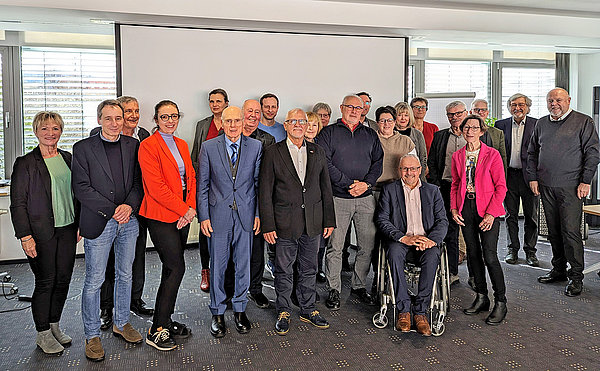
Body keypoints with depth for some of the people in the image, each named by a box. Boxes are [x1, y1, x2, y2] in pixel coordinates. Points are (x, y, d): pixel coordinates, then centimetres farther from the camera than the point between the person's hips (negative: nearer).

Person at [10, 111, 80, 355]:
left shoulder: (68, 159, 9)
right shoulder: (25, 163, -5)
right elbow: (17, 203, -7)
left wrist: (80, 225, 11)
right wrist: (25, 236, -12)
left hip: (67, 230, 5)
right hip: (41, 232, -5)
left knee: (63, 279, 10)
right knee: (45, 282, 2)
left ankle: (54, 326, 28)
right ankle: (43, 334, 18)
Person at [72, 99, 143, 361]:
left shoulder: (133, 145, 7)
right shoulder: (83, 148, -3)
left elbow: (139, 181, 6)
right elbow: (81, 187, -9)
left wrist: (129, 205, -12)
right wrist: (112, 211, -16)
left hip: (128, 221, 4)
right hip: (98, 222, -3)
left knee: (125, 274, 15)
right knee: (94, 281, 3)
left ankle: (121, 323, 32)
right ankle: (92, 335, 19)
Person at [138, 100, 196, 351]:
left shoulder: (182, 145, 14)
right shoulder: (148, 146, -9)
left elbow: (191, 178, 12)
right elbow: (156, 187, -16)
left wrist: (191, 208, -3)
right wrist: (184, 210, -14)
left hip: (182, 215, 7)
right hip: (161, 216, -7)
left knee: (171, 269, 12)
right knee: (177, 268, -7)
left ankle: (165, 321, 24)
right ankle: (156, 330, 6)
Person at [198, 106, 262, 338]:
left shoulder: (255, 147, 3)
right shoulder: (209, 147, 0)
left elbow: (259, 182, 5)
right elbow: (202, 185, 1)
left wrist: (258, 213, 0)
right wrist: (203, 216, -4)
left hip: (246, 214, 1)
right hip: (218, 215, -1)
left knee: (243, 264, 10)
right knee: (217, 265, 8)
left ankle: (240, 309, 28)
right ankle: (217, 313, 24)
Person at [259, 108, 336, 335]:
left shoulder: (317, 152, 8)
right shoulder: (273, 153, -2)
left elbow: (326, 188, 10)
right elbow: (265, 193, -4)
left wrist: (329, 220, 6)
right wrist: (268, 225, -9)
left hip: (313, 222, 3)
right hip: (285, 223, -3)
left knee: (309, 269, 14)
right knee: (284, 270, 8)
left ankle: (308, 310, 30)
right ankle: (283, 312, 25)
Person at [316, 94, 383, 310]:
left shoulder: (370, 135, 16)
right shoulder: (329, 132, 4)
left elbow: (378, 162, 10)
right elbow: (324, 162, -7)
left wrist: (366, 183, -8)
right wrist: (349, 184, -13)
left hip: (365, 198, 4)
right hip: (338, 198, -3)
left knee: (368, 245, 5)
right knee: (335, 247, -1)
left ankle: (359, 286, 22)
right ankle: (334, 290, 13)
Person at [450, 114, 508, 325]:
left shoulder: (492, 155, -4)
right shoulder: (457, 156, 9)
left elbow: (501, 187, -5)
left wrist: (490, 213, -14)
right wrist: (454, 208, 1)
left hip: (487, 209, -4)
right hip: (465, 208, 4)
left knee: (489, 256, -8)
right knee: (473, 254, 9)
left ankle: (500, 302, 6)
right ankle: (481, 298, 22)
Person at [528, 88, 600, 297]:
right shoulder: (541, 124, 14)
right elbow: (532, 153, 17)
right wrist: (533, 178, 8)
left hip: (571, 187, -5)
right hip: (546, 187, 5)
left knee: (570, 231, -6)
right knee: (554, 231, 11)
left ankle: (576, 276, 4)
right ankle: (559, 270, 23)